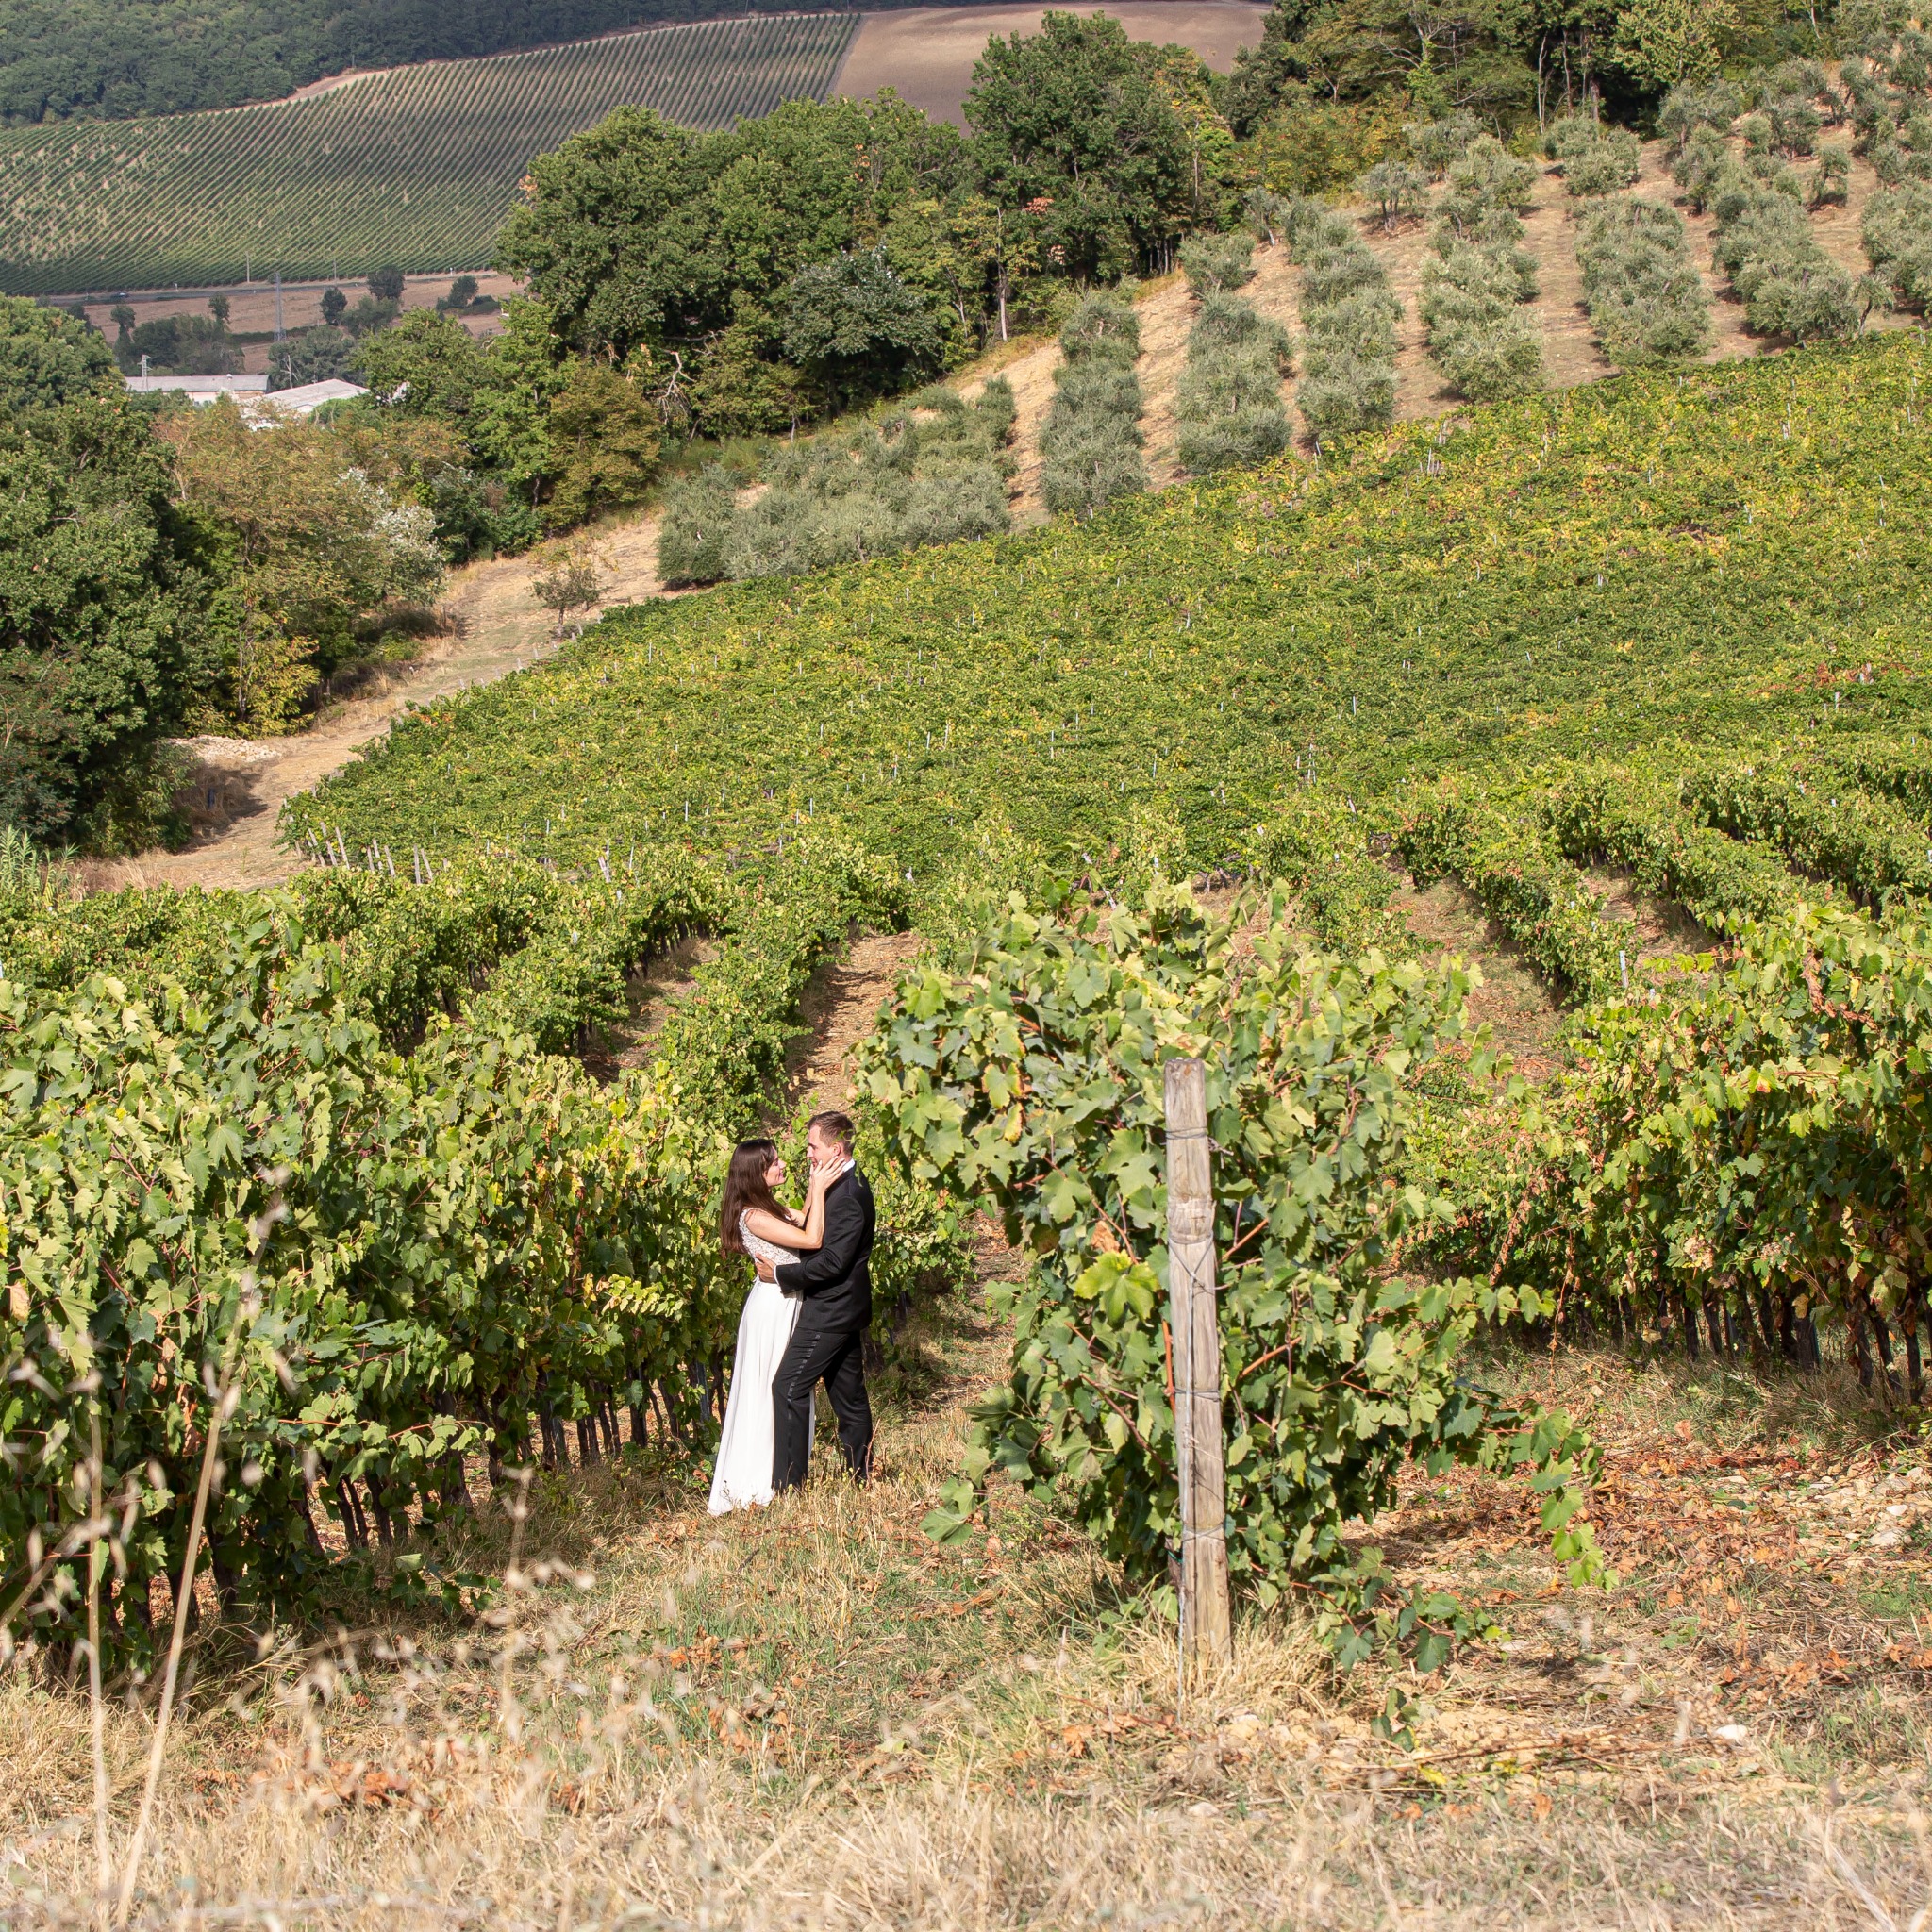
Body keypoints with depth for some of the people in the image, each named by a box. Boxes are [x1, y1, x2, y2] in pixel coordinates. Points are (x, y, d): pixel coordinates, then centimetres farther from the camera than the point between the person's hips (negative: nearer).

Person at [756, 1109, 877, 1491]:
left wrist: (780, 1273, -16)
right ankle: (861, 1476, 20)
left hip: (830, 1312, -10)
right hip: (846, 1308, 10)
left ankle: (786, 1485, -8)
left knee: (789, 1387, -9)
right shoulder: (852, 1185, 12)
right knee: (849, 1395, 14)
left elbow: (832, 1262, -24)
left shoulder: (846, 1195, -21)